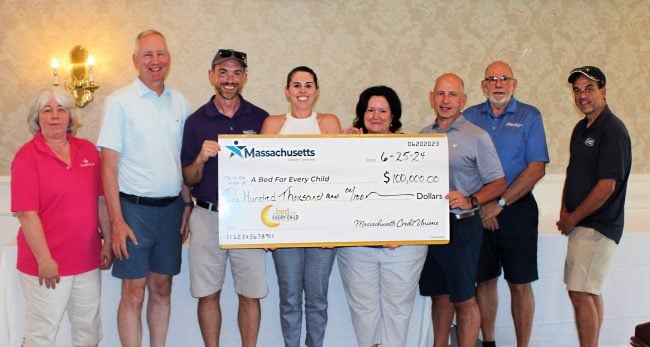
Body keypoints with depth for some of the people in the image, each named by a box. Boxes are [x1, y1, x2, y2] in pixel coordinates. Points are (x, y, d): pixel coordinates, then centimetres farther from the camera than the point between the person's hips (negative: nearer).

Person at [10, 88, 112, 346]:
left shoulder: (88, 150, 5)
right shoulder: (27, 156, -10)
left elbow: (100, 200, 10)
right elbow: (27, 214, -15)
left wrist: (108, 241, 8)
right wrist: (44, 260, -17)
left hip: (88, 259, 5)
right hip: (47, 264, -5)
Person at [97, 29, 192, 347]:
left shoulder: (180, 103, 8)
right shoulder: (119, 102, -5)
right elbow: (109, 165, -8)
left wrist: (187, 206, 8)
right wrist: (117, 220, -12)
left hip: (171, 208, 4)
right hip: (135, 208, -4)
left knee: (162, 290, 13)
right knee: (134, 294, 2)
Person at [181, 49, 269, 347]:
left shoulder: (260, 119, 2)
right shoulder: (196, 121, 2)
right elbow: (189, 180, 3)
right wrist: (201, 158, -17)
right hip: (207, 217, 0)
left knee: (250, 296, 6)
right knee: (207, 295, 8)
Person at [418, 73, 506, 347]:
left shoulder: (477, 137, -4)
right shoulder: (422, 136, 10)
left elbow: (498, 184, -5)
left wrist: (470, 201, -20)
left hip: (461, 226, -4)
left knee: (463, 298, 2)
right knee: (439, 295, 14)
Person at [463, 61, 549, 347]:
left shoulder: (529, 116, 0)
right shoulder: (470, 116, 7)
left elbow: (537, 168, -7)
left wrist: (500, 203, -12)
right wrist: (478, 204, -6)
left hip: (517, 209, -2)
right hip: (478, 212, 2)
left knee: (520, 284, 2)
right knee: (485, 280, 10)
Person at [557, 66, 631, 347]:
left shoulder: (613, 131, -15)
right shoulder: (581, 128, 13)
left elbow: (607, 186, -20)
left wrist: (572, 218, -12)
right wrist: (564, 212, 4)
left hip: (598, 226, -9)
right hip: (580, 224, 9)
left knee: (580, 293, -9)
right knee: (590, 293, 14)